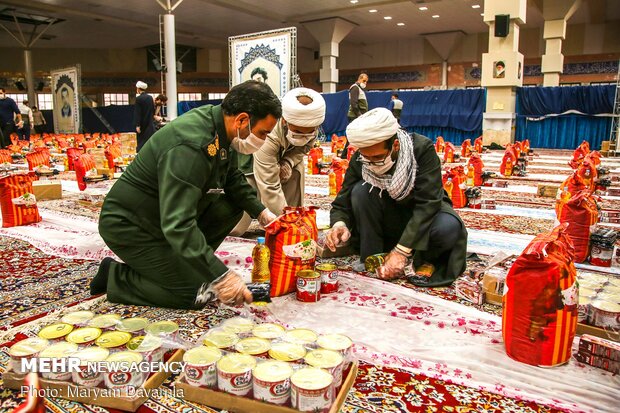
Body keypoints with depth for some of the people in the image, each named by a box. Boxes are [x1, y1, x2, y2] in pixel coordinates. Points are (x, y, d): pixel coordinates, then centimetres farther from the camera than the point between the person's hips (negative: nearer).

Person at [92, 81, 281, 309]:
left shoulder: (221, 127, -5)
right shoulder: (191, 145, -33)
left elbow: (233, 179, 12)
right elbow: (177, 225, -39)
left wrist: (261, 212, -1)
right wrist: (220, 276, -40)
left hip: (162, 211, 9)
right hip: (128, 225, -9)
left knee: (232, 206, -4)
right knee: (193, 294, -12)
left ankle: (181, 263, 7)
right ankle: (115, 276, 4)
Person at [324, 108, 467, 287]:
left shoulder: (422, 149, -26)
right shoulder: (359, 160, -17)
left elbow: (428, 202, -32)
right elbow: (343, 203, -13)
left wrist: (401, 251, -39)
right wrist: (339, 223, -38)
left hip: (424, 214, -2)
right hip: (387, 223, 2)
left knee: (448, 227, -36)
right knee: (361, 191, -27)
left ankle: (425, 260, -2)